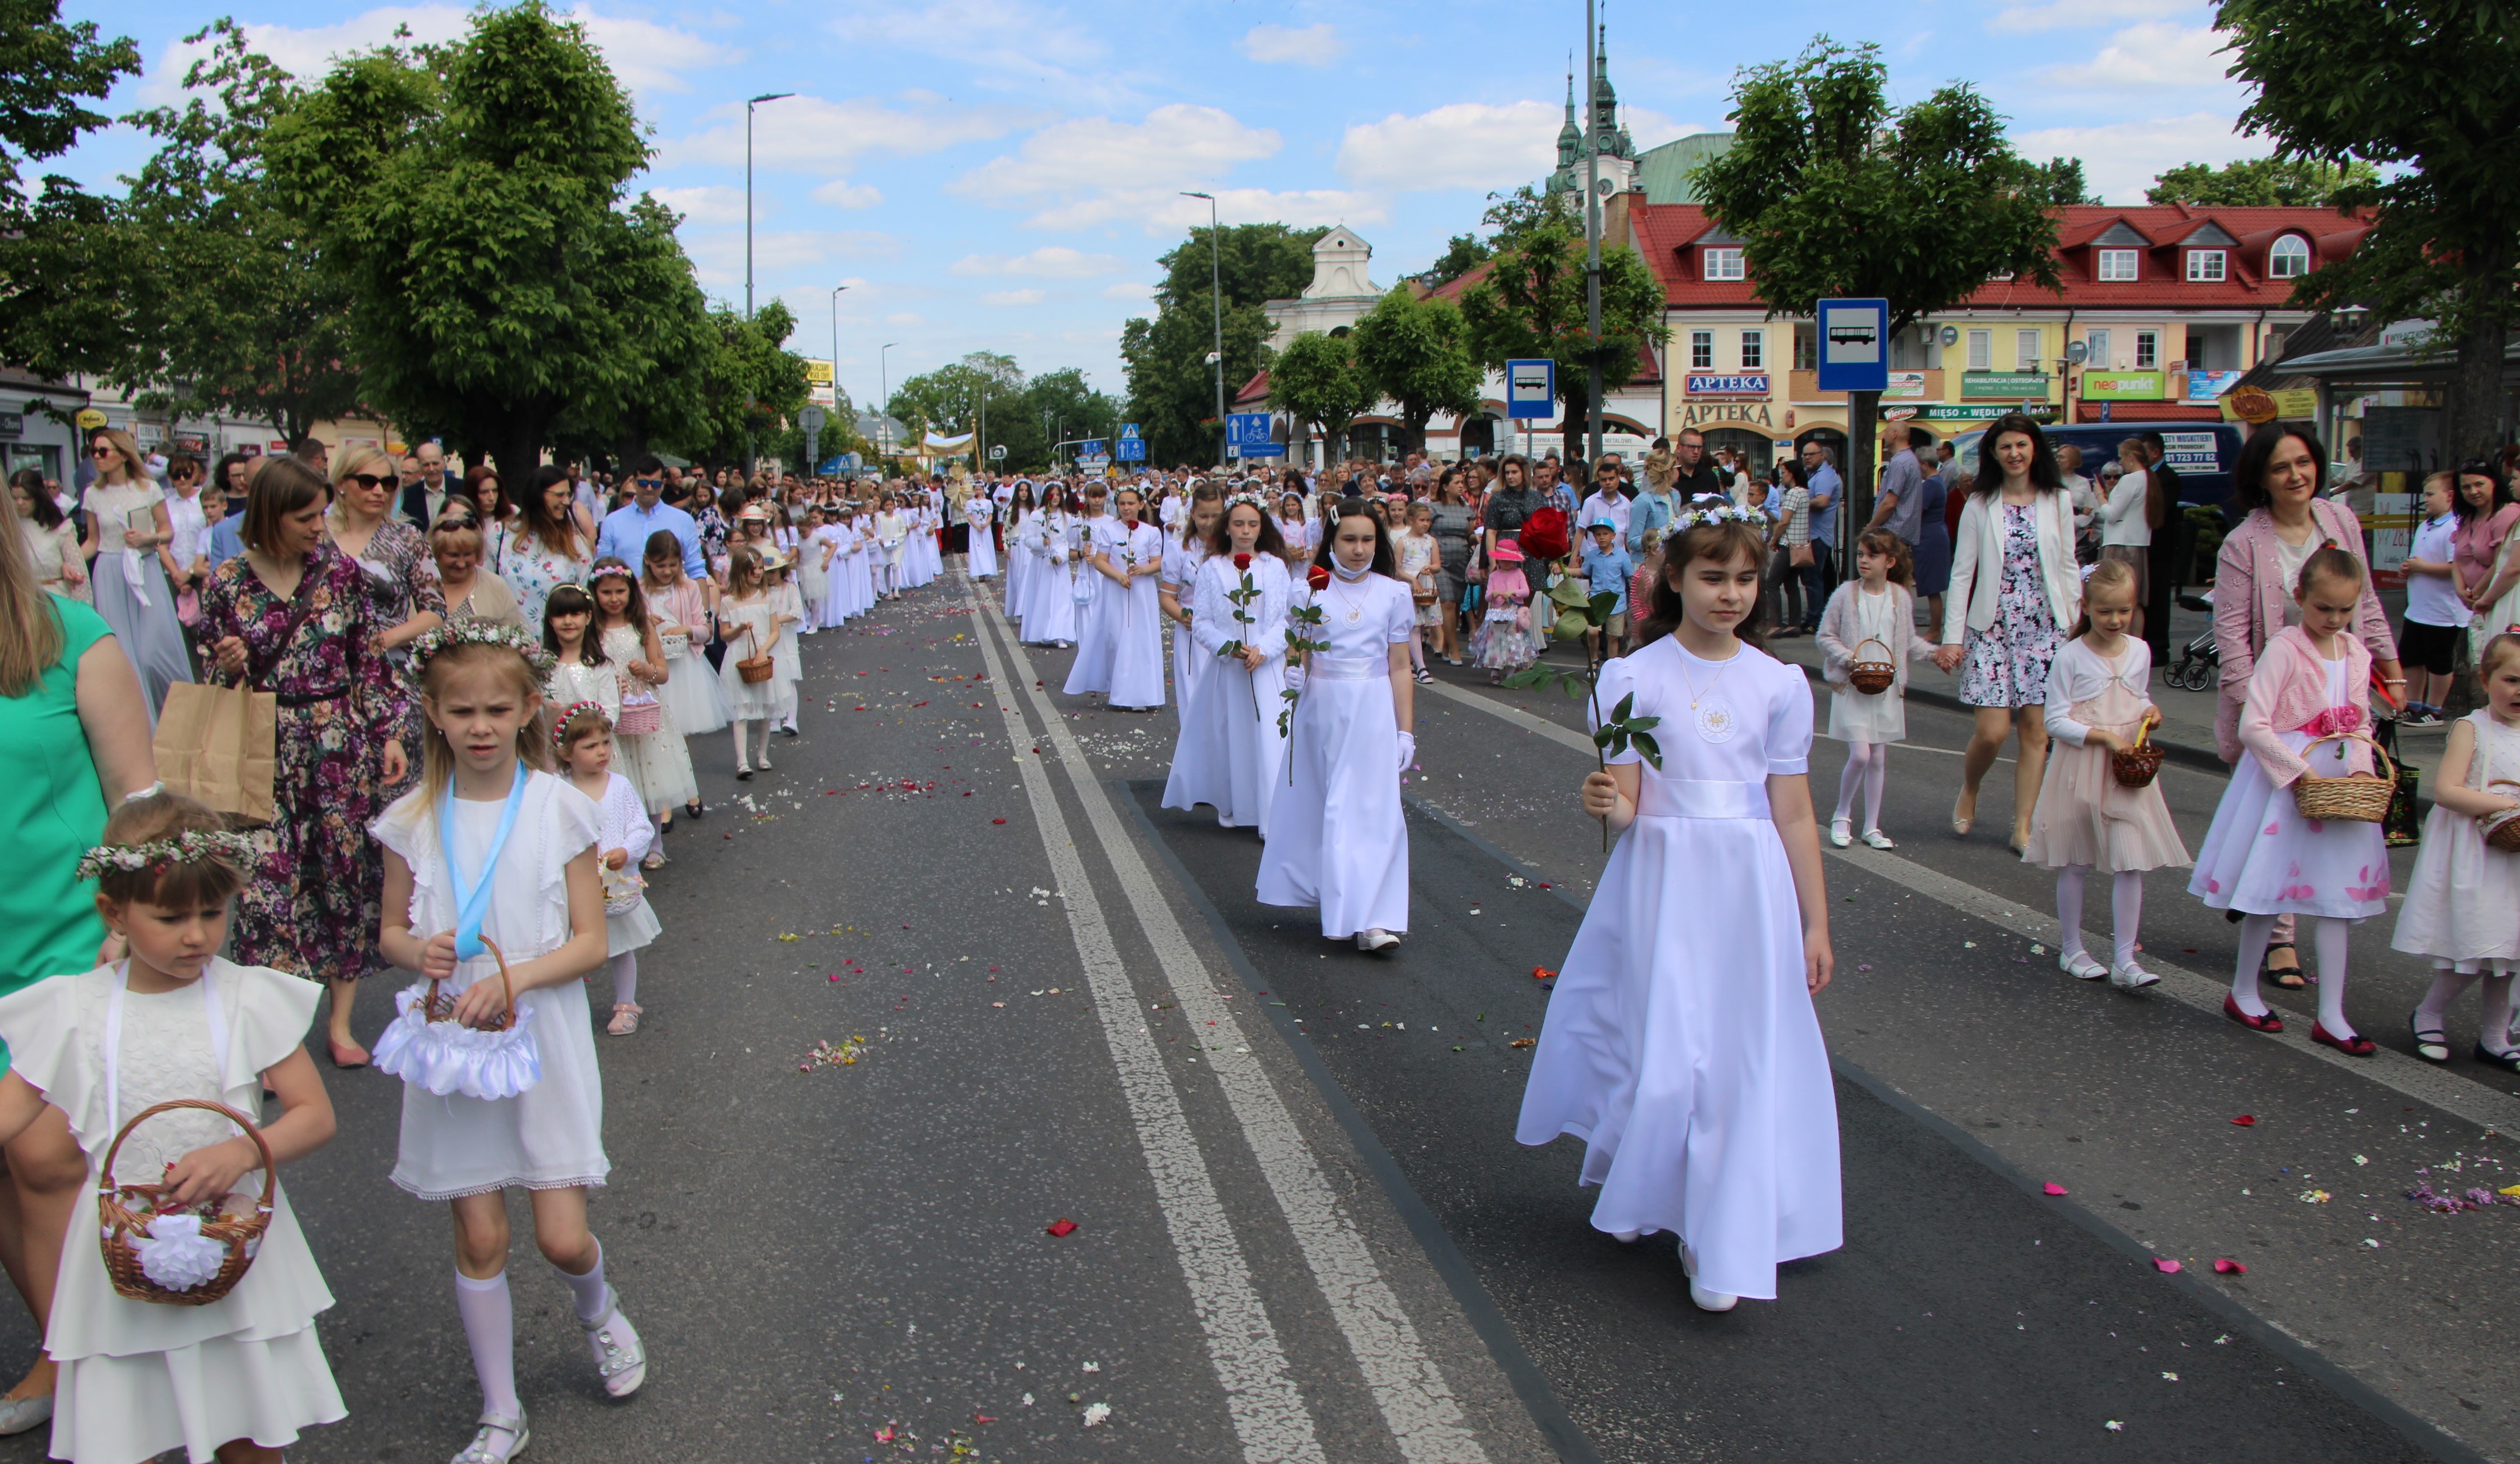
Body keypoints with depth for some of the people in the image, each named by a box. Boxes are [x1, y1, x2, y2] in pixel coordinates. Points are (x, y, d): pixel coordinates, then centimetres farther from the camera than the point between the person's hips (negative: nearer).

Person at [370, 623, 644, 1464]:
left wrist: (512, 977, -21)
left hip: (543, 1039, -2)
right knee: (479, 1237, 8)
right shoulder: (413, 819, -1)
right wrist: (419, 951, -13)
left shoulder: (558, 808, -7)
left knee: (563, 1237, -2)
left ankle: (596, 1310, 35)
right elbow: (391, 930, 9)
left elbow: (590, 941, -6)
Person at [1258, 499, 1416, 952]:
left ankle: (1371, 919, -8)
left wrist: (1406, 730, 2)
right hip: (1321, 709, 1)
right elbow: (1299, 657, 4)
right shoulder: (1310, 592, 0)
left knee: (1373, 809, -5)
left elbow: (1400, 667, 3)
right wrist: (1293, 676, -19)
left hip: (1374, 711, -1)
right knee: (1315, 805, 6)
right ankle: (1327, 897, 24)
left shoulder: (1394, 594, 1)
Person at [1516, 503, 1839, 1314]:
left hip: (1751, 883, 2)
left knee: (1741, 1056, 3)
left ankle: (1714, 1240, 17)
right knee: (1661, 1047, -1)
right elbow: (1626, 806, -4)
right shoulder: (1634, 677, -4)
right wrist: (1606, 803, -28)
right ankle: (1639, 1190, 28)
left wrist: (1815, 922, 6)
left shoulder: (1779, 684, 2)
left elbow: (1793, 812, 5)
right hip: (1662, 878, -2)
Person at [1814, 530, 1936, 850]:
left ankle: (1872, 826, 18)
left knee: (1879, 758, 7)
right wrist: (1849, 659, -16)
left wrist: (1935, 652, -2)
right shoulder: (1846, 594, -7)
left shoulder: (1901, 597, 2)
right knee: (1860, 755, -12)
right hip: (1852, 687, -3)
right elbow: (1824, 636, -3)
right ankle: (1842, 815, 11)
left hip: (1887, 688, 3)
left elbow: (1909, 641, 13)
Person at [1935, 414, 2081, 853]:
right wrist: (1952, 637, -5)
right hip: (1993, 626, -2)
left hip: (2044, 627, 2)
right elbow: (1962, 573, 0)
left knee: (2036, 729, 1)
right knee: (1992, 730, -8)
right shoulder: (1980, 505, 1)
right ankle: (1968, 793, 23)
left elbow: (2068, 569, 9)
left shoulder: (2058, 502, 6)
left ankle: (2023, 826, 9)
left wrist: (2076, 629, 5)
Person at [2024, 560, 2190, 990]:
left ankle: (2125, 960, 1)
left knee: (2130, 863, -3)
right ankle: (2072, 949, 22)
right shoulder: (2070, 657, -9)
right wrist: (2103, 735, -19)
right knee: (2075, 865, 8)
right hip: (2080, 769, -3)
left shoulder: (2140, 652, 5)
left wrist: (2149, 710, 0)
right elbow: (2056, 721, -9)